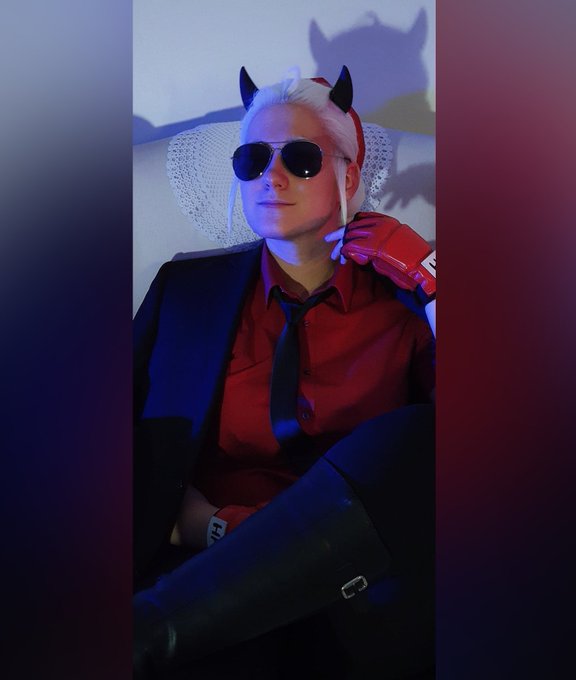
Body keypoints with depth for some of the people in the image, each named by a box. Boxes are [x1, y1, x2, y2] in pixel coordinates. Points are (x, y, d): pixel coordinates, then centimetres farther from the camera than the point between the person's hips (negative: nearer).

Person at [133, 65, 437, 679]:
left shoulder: (402, 300, 9)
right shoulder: (188, 289, 12)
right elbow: (143, 447, 9)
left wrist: (425, 276, -7)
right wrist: (194, 521, -10)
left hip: (359, 593, 4)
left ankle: (151, 627, -27)